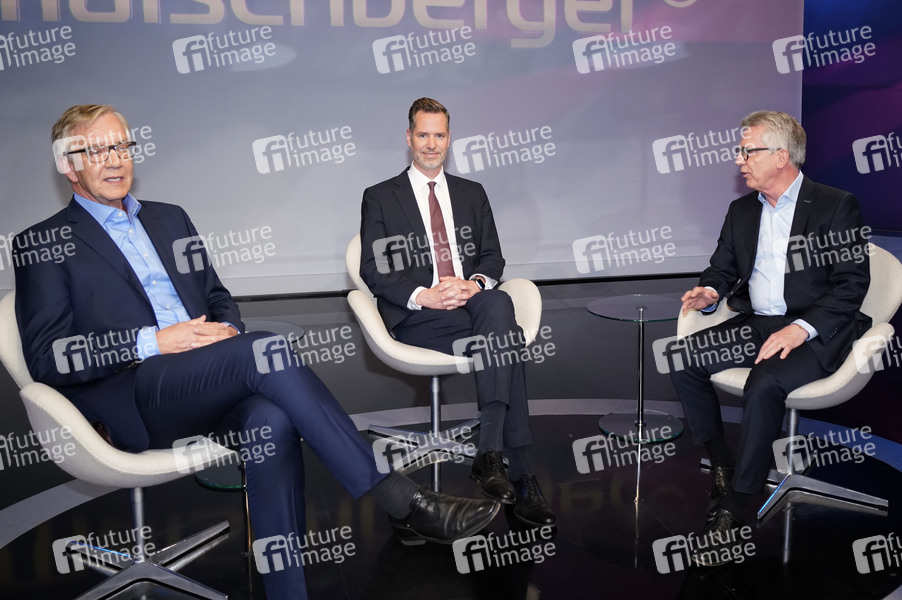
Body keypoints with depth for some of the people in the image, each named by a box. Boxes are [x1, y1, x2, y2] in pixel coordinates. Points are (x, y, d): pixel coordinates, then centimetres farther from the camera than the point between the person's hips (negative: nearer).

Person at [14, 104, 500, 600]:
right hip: (131, 401, -5)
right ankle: (400, 501, -30)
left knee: (273, 420, -32)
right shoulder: (42, 244, 8)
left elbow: (218, 297, 26)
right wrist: (152, 342, -15)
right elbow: (47, 356, -3)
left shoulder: (170, 219, 25)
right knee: (265, 348, -32)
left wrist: (227, 330, 1)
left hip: (207, 387, 5)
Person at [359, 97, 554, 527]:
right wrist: (424, 296, -17)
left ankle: (490, 453, -35)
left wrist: (475, 284, -11)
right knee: (504, 340, -31)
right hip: (416, 316, -3)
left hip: (475, 301, 3)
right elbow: (372, 270, 0)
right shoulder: (379, 198, 10)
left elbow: (493, 257, 15)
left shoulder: (472, 194, 22)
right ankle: (521, 474, -27)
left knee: (499, 304, -35)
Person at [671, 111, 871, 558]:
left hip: (814, 331, -6)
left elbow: (852, 283, -9)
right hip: (755, 324, 6)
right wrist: (710, 292, -5)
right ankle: (720, 465, -4)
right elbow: (723, 268, 20)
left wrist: (801, 329, -22)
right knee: (682, 360, -17)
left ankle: (736, 503, -18)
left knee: (764, 384, -33)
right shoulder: (741, 211, 14)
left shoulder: (836, 206, -3)